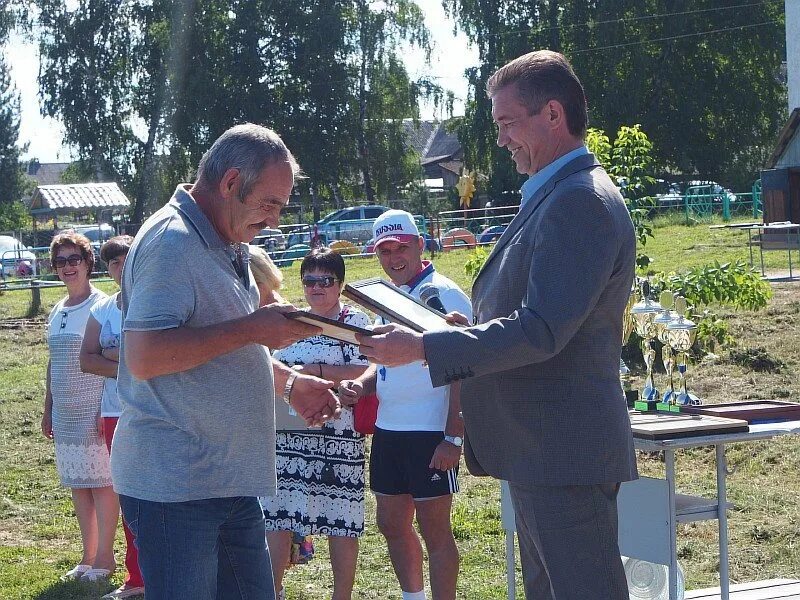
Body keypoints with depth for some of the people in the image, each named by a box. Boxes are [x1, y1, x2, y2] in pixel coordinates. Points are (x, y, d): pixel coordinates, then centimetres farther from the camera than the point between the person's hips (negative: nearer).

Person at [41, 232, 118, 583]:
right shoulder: (56, 313, 13)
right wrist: (48, 409, 18)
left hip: (95, 412, -7)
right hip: (65, 414, 7)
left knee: (102, 483, -1)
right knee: (77, 485, 11)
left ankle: (104, 557, 6)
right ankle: (88, 555, 19)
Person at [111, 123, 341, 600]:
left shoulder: (227, 248, 18)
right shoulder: (171, 242, -15)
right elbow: (144, 358, -25)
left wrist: (290, 382, 13)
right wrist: (250, 328, -21)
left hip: (231, 483, 10)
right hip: (175, 487, -10)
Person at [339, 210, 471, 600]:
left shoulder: (443, 294, -12)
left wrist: (453, 438, -21)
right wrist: (360, 385, 2)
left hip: (430, 434, -9)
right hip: (388, 431, 9)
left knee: (434, 530, -2)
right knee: (391, 523, 16)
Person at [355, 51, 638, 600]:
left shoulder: (582, 201, -17)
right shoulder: (556, 197, 16)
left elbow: (542, 330, -24)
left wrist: (423, 347, -21)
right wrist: (476, 332, 9)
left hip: (564, 451, -11)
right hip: (540, 451, 11)